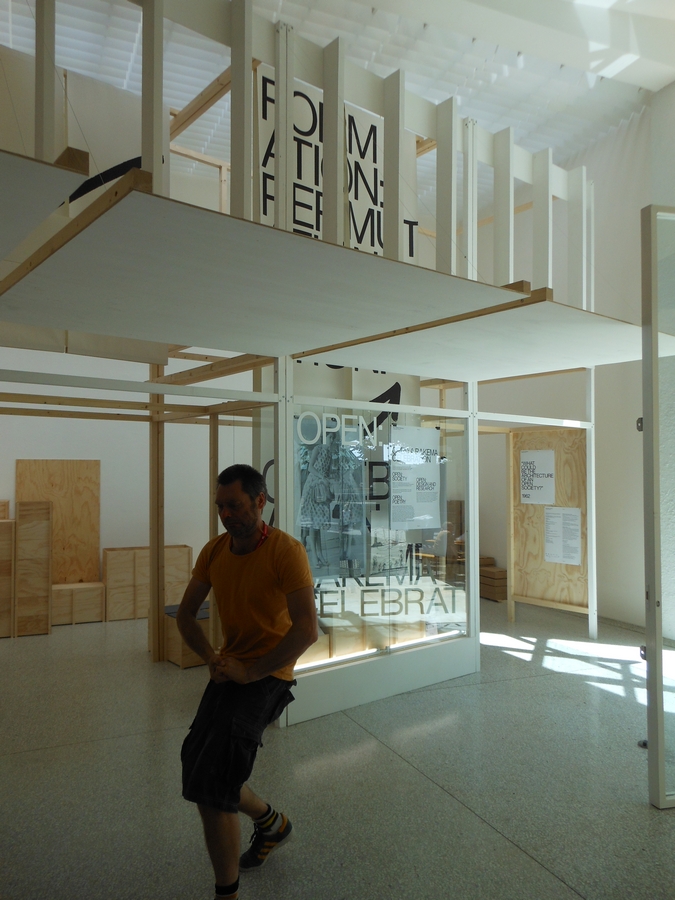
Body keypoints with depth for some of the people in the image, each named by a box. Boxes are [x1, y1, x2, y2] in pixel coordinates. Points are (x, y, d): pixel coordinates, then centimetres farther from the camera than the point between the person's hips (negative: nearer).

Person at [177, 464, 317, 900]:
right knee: (199, 764, 15)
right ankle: (272, 822, 42)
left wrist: (250, 671, -23)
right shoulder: (214, 551, -1)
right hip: (230, 669, 7)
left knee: (210, 784, -13)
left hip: (267, 673, -7)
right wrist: (213, 658, -7)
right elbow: (186, 614, 9)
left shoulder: (286, 550, -20)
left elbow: (307, 630, -26)